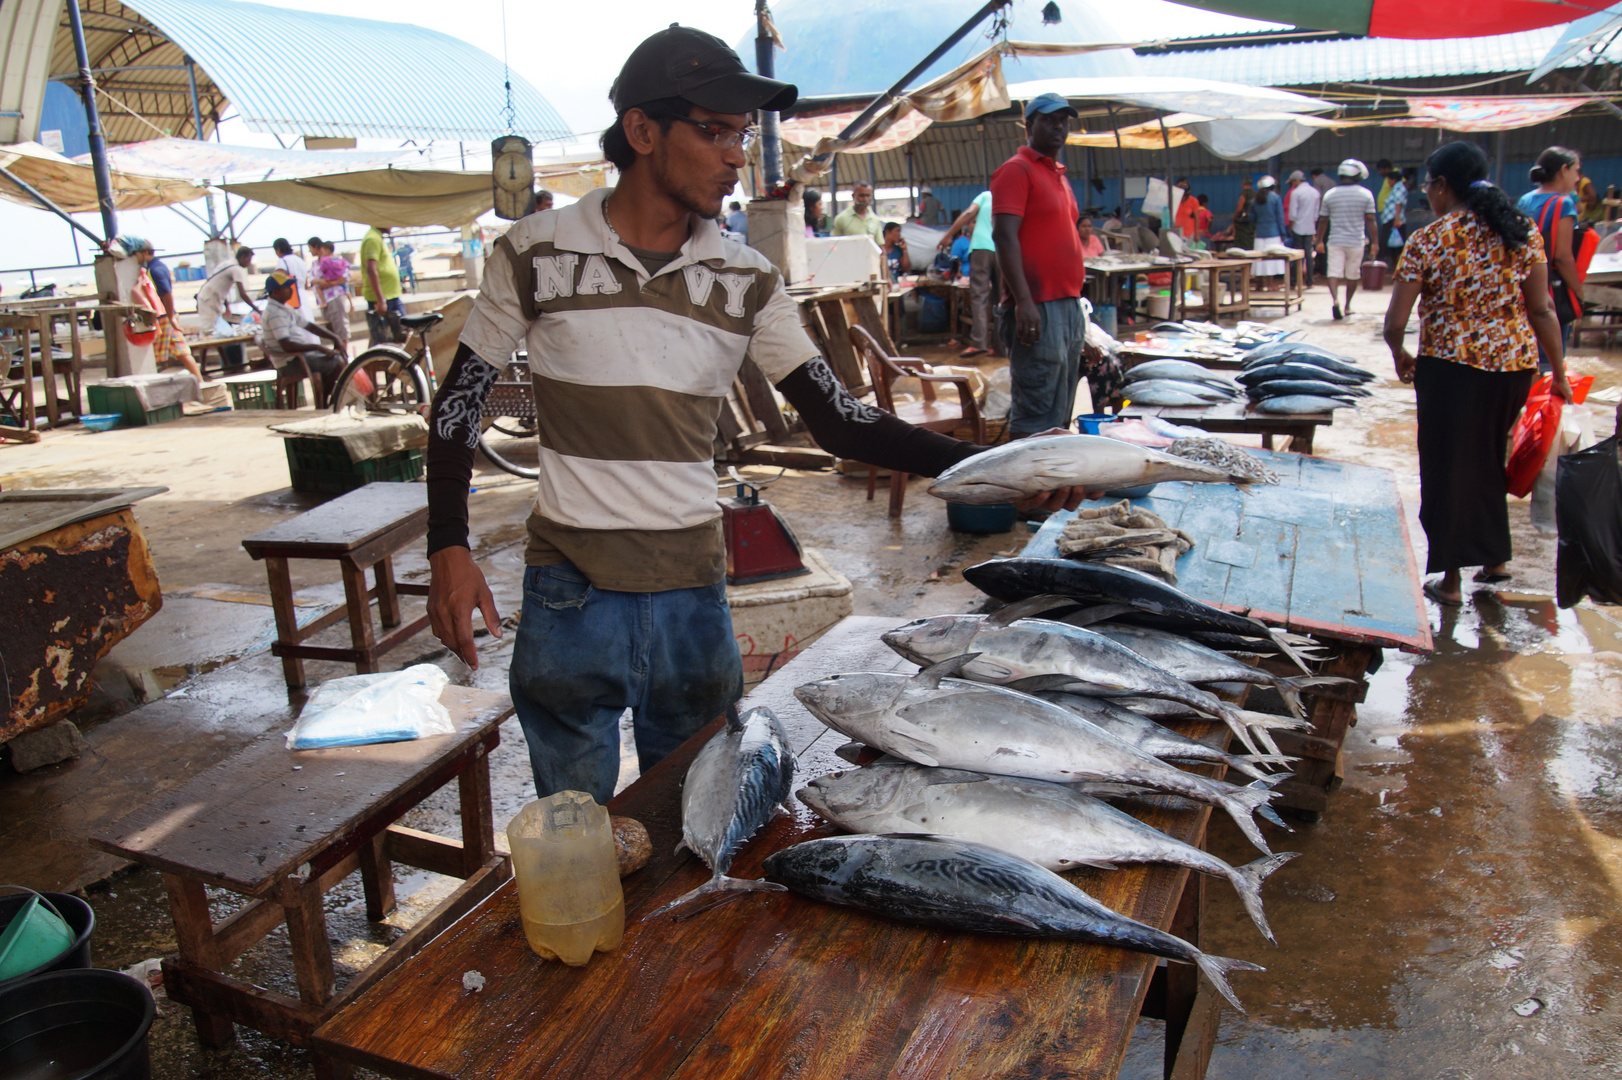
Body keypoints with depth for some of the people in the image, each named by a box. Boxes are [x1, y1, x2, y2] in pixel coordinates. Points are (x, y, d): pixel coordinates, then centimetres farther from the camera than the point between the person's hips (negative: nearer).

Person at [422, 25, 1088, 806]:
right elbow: (460, 399, 3)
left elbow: (836, 419, -2)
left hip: (695, 595, 2)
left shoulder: (745, 281, 1)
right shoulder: (538, 253, -5)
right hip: (571, 595, -2)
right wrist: (448, 548, -6)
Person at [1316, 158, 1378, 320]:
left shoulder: (1330, 195, 1)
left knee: (1333, 272, -3)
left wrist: (1320, 241, 15)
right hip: (1356, 242, 0)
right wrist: (1374, 241, 5)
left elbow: (1323, 220, 5)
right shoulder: (1365, 194, -3)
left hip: (1335, 241, 0)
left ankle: (1335, 299, -27)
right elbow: (1370, 220, -3)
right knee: (1353, 275, 12)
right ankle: (1347, 306, 22)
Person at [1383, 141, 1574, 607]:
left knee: (1449, 468, 7)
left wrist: (1400, 355, 10)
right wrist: (1559, 371, 9)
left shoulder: (1426, 241, -10)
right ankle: (1495, 557, 32)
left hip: (1452, 367, -5)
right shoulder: (1523, 231, 2)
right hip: (1517, 363, 5)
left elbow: (1395, 321, -11)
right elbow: (1542, 310, 2)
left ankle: (1450, 581, 14)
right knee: (1489, 460, 23)